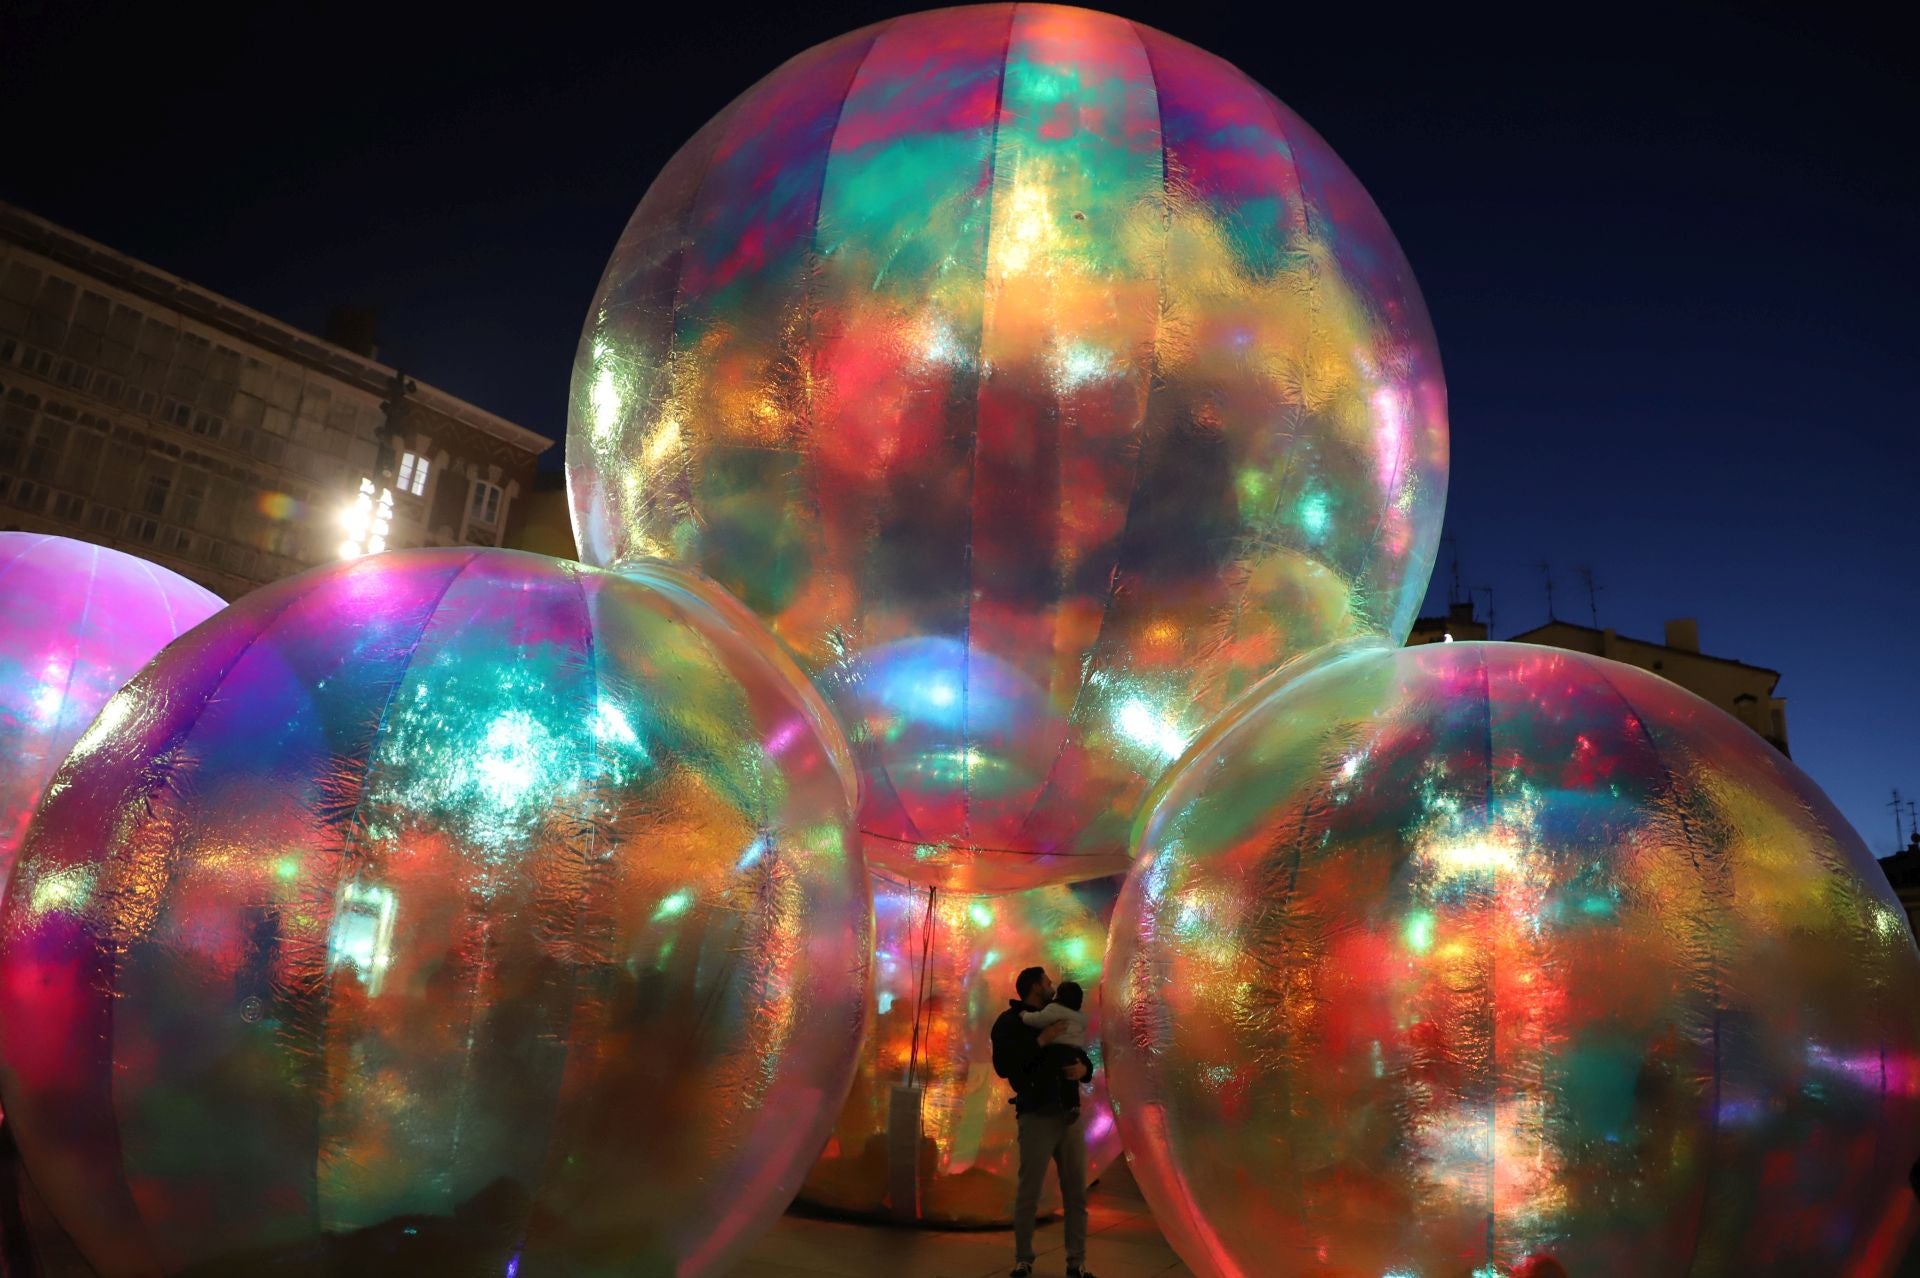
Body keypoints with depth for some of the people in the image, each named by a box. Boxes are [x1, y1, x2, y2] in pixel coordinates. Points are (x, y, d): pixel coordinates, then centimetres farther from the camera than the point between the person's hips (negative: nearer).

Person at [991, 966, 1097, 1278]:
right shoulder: (1010, 1021, -2)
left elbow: (1083, 1057, 17)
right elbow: (1003, 1067, -14)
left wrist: (1083, 1069, -7)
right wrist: (1040, 1041, -18)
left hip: (1070, 1116, 6)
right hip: (1038, 1117, -5)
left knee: (1076, 1193, 5)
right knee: (1028, 1194, -1)